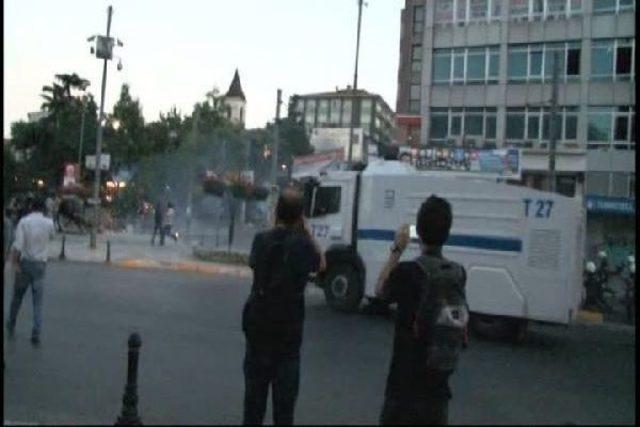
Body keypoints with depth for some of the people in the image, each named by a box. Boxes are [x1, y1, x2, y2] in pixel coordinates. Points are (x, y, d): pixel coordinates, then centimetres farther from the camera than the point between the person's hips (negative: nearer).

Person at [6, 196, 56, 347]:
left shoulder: (23, 221, -8)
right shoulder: (49, 223, -3)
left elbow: (18, 244, -18)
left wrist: (15, 263, -14)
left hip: (24, 262, 0)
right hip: (40, 265, 0)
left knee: (17, 297, 19)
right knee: (37, 302, 3)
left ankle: (11, 326, 36)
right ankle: (36, 334, -8)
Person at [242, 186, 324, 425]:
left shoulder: (261, 239, -4)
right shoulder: (302, 243, -12)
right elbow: (321, 264, 7)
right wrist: (306, 231, 3)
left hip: (257, 320, 3)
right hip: (288, 323, -3)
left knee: (255, 381, 15)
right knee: (285, 385, 8)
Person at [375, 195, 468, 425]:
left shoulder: (408, 271, -17)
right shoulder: (459, 273, -1)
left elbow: (380, 291, 4)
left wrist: (397, 250, 6)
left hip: (406, 382, -5)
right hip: (439, 381, 5)